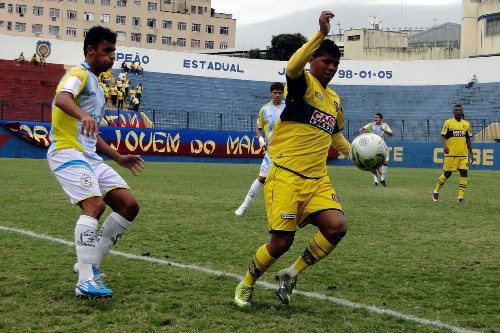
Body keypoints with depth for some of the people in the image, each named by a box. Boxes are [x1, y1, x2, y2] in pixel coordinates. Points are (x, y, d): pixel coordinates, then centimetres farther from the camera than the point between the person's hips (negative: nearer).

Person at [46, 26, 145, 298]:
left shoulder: (96, 85, 24)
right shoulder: (79, 74, -4)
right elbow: (62, 98, -29)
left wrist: (119, 158, 27)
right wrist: (83, 115, -49)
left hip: (90, 156, 9)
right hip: (67, 153, -9)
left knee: (129, 205, -1)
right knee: (95, 205, -27)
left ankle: (88, 262, 7)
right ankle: (86, 280, -27)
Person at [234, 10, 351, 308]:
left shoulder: (335, 100, 18)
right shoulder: (303, 83, -4)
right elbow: (293, 66, -29)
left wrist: (354, 154, 23)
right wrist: (321, 34, -33)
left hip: (318, 179, 7)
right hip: (286, 176, -6)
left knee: (337, 227, -14)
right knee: (281, 242, -7)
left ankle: (291, 275, 7)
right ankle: (247, 284, 22)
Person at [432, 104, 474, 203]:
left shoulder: (466, 124, 11)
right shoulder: (448, 123, -1)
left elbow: (468, 140, 16)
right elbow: (443, 136, -4)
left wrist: (471, 153, 12)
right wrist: (444, 146, -24)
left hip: (463, 155, 4)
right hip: (451, 154, -4)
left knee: (464, 173, -4)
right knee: (447, 174, 1)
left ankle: (461, 196, 1)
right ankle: (436, 191, 21)